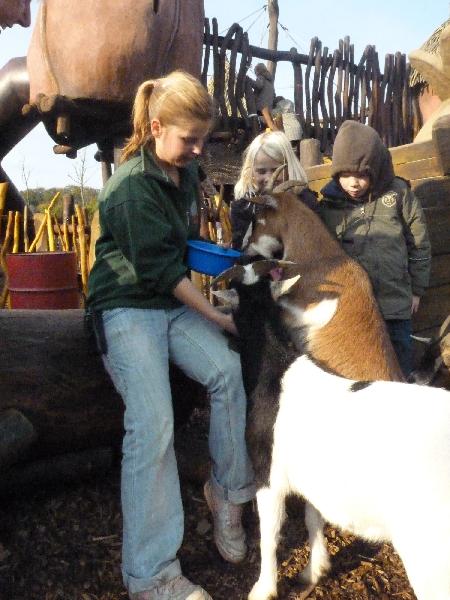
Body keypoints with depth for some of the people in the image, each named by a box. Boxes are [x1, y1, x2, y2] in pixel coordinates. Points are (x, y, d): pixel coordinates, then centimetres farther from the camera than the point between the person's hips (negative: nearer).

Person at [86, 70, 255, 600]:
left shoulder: (187, 170, 7)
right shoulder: (132, 185, -19)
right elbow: (158, 268, -20)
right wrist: (214, 314, -15)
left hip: (174, 300, 7)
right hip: (127, 306, -7)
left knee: (227, 371, -15)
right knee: (152, 423, -19)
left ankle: (228, 491, 7)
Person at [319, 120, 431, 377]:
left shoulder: (398, 194, -6)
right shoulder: (330, 202, -3)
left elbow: (419, 244, 2)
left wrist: (416, 289, 6)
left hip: (395, 301, -1)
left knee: (400, 364, 14)